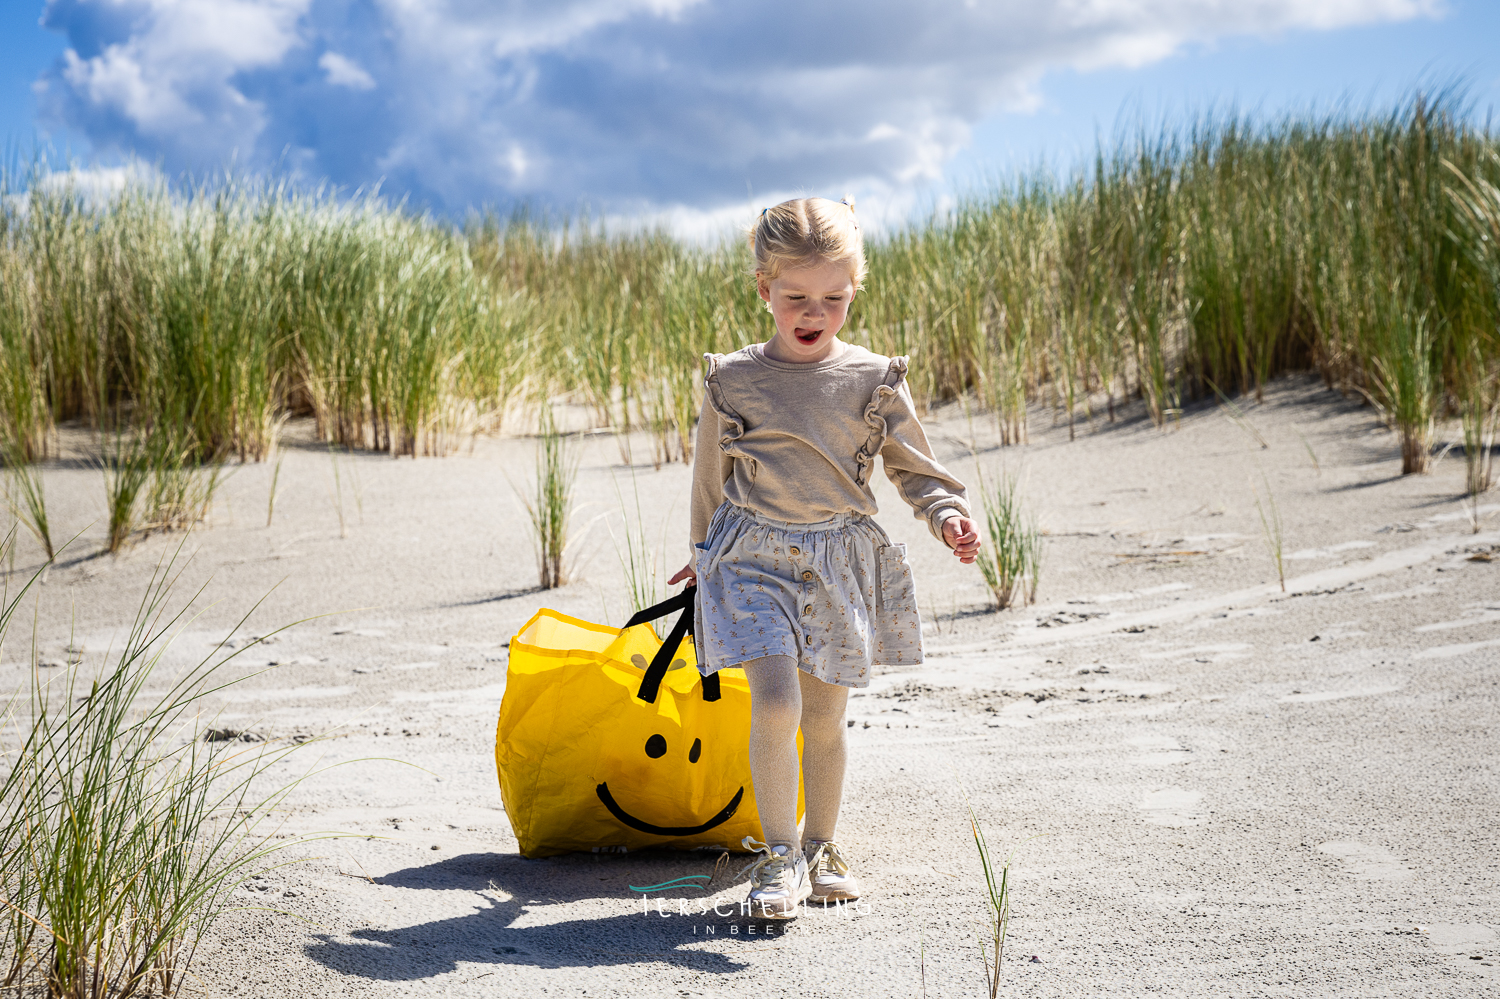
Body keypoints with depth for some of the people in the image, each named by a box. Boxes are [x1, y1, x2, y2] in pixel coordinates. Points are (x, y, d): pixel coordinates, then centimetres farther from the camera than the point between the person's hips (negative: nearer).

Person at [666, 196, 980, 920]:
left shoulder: (873, 380, -1)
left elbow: (914, 468, 6)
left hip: (839, 561, 2)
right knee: (776, 704, -16)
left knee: (826, 718, 10)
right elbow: (711, 475, 12)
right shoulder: (731, 380, -2)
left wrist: (946, 513, -12)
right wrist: (706, 552, 21)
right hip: (754, 555, -2)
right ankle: (778, 855, -3)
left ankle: (821, 848, 28)